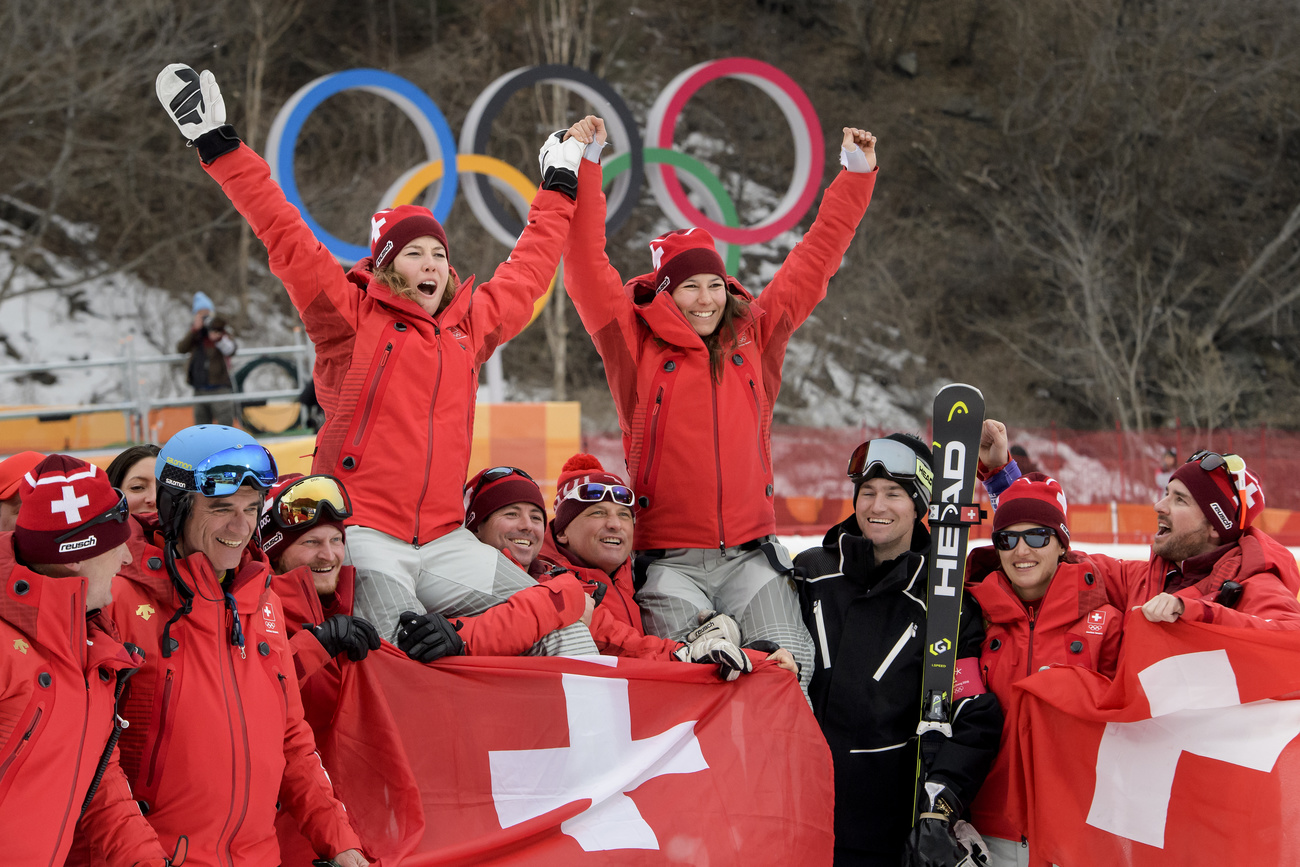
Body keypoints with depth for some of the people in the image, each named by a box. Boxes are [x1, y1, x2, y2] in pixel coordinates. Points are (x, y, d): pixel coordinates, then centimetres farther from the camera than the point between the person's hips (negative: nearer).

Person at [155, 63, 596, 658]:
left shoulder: (471, 325, 17)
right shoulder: (353, 315, 3)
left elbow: (527, 272, 32)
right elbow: (286, 237, -3)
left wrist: (559, 189, 42)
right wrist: (221, 150, -7)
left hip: (444, 537, 6)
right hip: (363, 534, -6)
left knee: (558, 620, -4)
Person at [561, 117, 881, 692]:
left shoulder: (754, 340, 12)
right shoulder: (637, 347, 3)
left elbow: (813, 261, 17)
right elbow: (588, 269, -3)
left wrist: (855, 176, 16)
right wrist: (586, 167, -8)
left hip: (750, 554, 3)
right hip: (669, 559, -3)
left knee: (789, 665, -16)